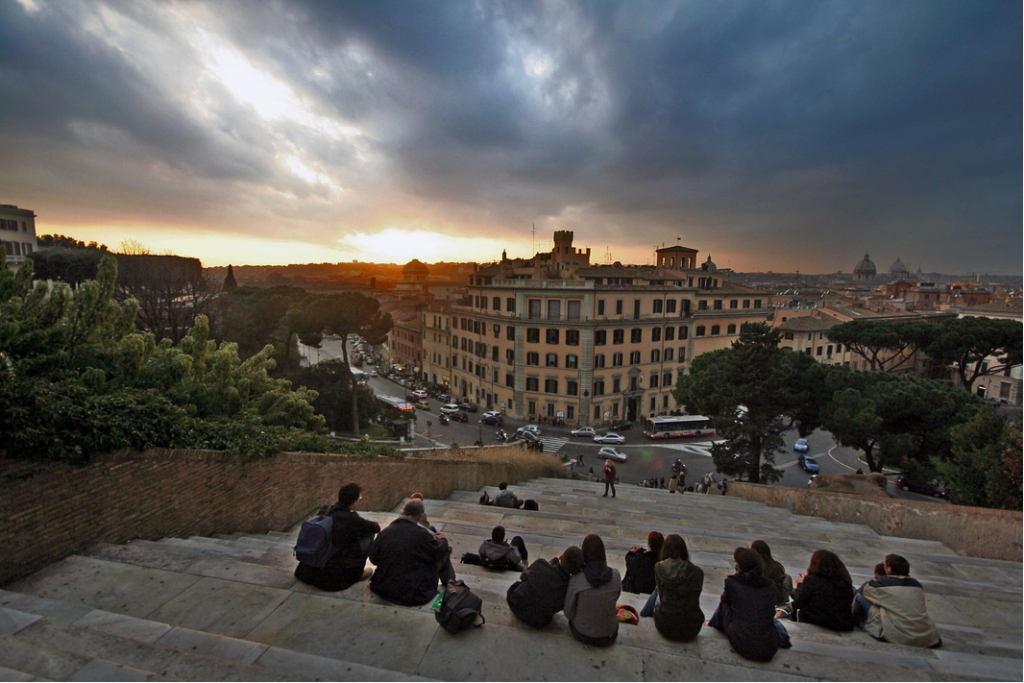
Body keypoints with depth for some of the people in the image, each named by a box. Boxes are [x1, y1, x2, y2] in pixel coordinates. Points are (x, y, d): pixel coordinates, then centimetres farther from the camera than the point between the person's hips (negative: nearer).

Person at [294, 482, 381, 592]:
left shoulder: (328, 512, -1)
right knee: (368, 533, 0)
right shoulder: (350, 518, -21)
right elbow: (376, 527, -7)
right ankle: (356, 572, 10)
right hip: (336, 575, -7)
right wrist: (367, 525, 12)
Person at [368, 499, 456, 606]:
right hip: (413, 594, -5)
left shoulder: (385, 532, -8)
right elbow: (440, 552, -5)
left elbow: (373, 558, 5)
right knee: (444, 553, 13)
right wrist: (442, 540, 17)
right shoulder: (422, 534, -20)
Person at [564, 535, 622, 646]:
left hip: (582, 635, -1)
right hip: (608, 637, 1)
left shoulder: (576, 579, -22)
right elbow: (616, 597, 3)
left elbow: (568, 613, -11)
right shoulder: (616, 575, -16)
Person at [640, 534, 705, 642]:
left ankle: (646, 613, 50)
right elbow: (695, 598, 6)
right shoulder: (697, 572, -7)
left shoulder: (659, 567, -9)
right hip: (691, 630, 1)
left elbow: (662, 595, 5)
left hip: (665, 628, -1)